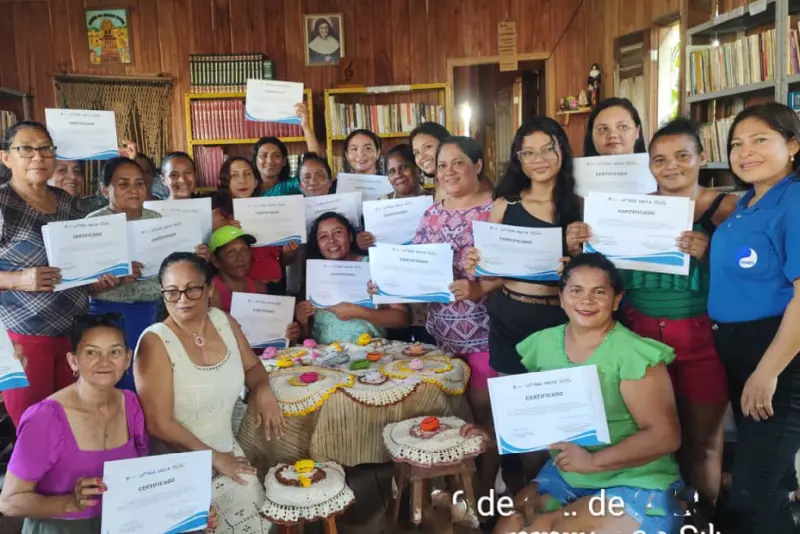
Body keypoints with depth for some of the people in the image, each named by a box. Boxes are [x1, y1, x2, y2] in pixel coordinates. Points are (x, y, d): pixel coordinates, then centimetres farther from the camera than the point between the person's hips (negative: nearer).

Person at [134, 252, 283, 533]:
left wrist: (263, 390, -9)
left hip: (229, 450, 6)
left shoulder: (224, 321, -2)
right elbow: (158, 424, -19)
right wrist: (213, 457, -13)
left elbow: (252, 366, 14)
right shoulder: (155, 342, -19)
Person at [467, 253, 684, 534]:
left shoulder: (633, 354, -15)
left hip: (634, 486, -5)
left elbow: (666, 435, -16)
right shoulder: (543, 344, 1)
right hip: (562, 477, 5)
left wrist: (594, 461, -24)